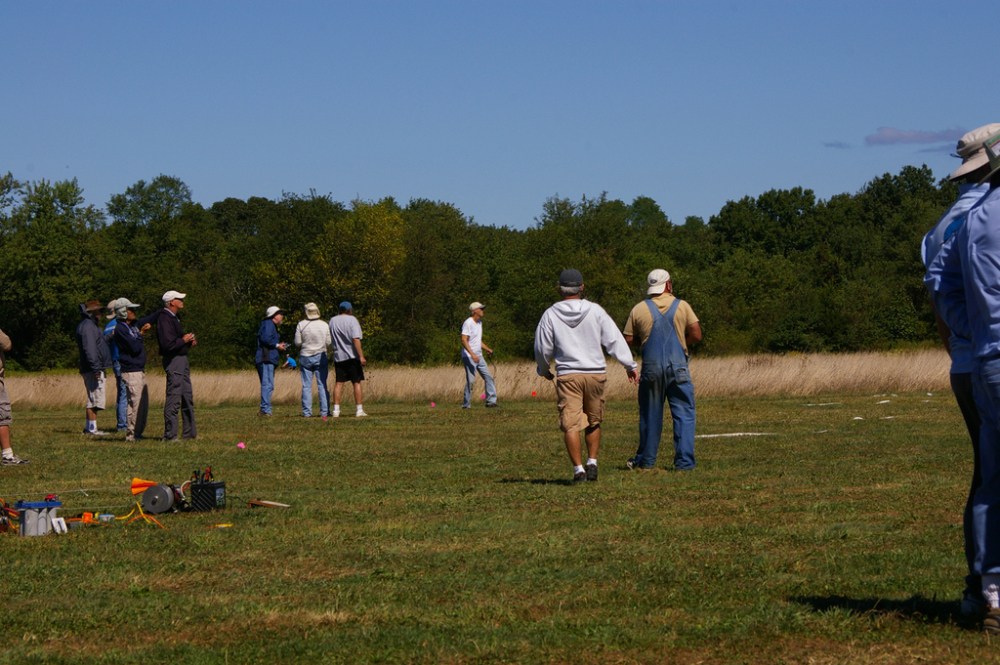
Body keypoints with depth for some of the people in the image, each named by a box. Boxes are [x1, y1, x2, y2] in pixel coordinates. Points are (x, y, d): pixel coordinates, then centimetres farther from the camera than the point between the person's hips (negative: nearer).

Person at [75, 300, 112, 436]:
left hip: (95, 369, 11)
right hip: (93, 369, -11)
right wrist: (96, 368, -25)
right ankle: (92, 428, -11)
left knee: (93, 400, 14)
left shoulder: (91, 325, 21)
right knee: (95, 399, -10)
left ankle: (89, 428, 17)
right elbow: (90, 349, -21)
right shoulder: (87, 326, -13)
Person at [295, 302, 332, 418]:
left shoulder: (301, 325, -8)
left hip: (305, 357, -1)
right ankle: (324, 412, 3)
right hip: (321, 356, 1)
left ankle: (306, 412, 3)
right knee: (322, 385, 4)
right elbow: (329, 342, 0)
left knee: (306, 386, 5)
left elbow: (297, 343, -6)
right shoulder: (324, 325, -4)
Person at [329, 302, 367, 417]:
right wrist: (361, 356, -17)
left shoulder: (332, 321, 8)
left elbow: (330, 338, 16)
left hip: (338, 356, 4)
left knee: (339, 383, 6)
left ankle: (336, 410, 0)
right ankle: (359, 410, 0)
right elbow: (355, 339, -16)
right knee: (357, 383, 1)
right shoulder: (352, 320, -8)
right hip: (352, 356, -4)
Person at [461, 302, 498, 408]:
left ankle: (491, 401, 6)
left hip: (479, 356, 9)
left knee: (489, 377, 3)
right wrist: (472, 354, -30)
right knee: (470, 381, -9)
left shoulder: (479, 323, 16)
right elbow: (464, 340, -21)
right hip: (469, 357, -9)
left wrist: (487, 349, 13)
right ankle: (466, 404, -1)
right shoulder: (468, 323, -13)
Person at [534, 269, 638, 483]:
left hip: (567, 375, -2)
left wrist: (544, 370, 25)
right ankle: (592, 463, 12)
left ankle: (578, 470, -8)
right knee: (594, 421, 18)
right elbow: (614, 339, 0)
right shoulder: (595, 311, 1)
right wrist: (629, 365, 8)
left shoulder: (551, 314, 0)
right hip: (595, 373, 2)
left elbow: (543, 349, 7)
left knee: (570, 424, -1)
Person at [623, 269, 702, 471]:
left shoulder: (639, 309, 3)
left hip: (651, 367, 1)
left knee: (650, 414, 11)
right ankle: (684, 461, -3)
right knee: (684, 414, 3)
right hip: (677, 367, -1)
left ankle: (646, 460, 18)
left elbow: (628, 339, 3)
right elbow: (696, 335, -1)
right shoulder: (682, 306, 1)